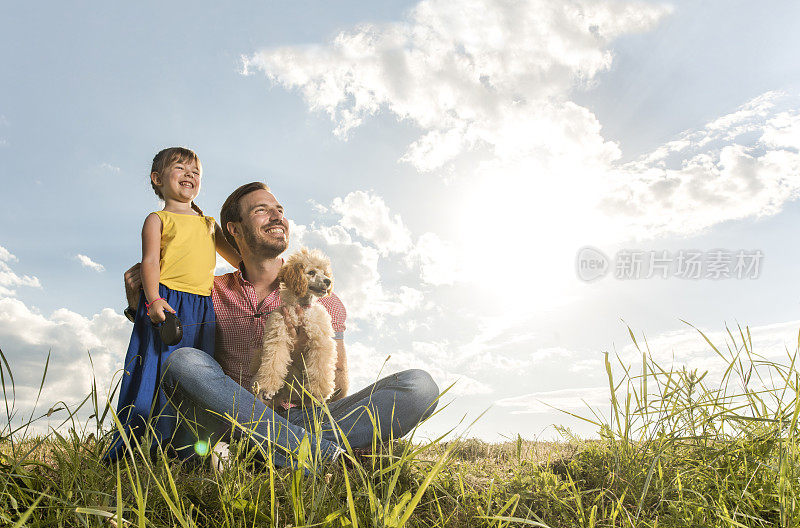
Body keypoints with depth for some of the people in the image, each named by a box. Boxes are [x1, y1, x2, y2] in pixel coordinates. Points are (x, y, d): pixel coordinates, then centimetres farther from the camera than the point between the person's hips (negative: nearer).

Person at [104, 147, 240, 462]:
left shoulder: (208, 224, 25)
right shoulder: (158, 219, 10)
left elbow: (236, 256, 30)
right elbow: (150, 261, -2)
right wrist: (153, 299, -17)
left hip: (203, 309, 5)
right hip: (166, 305, -5)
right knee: (159, 372, -10)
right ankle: (123, 451, -1)